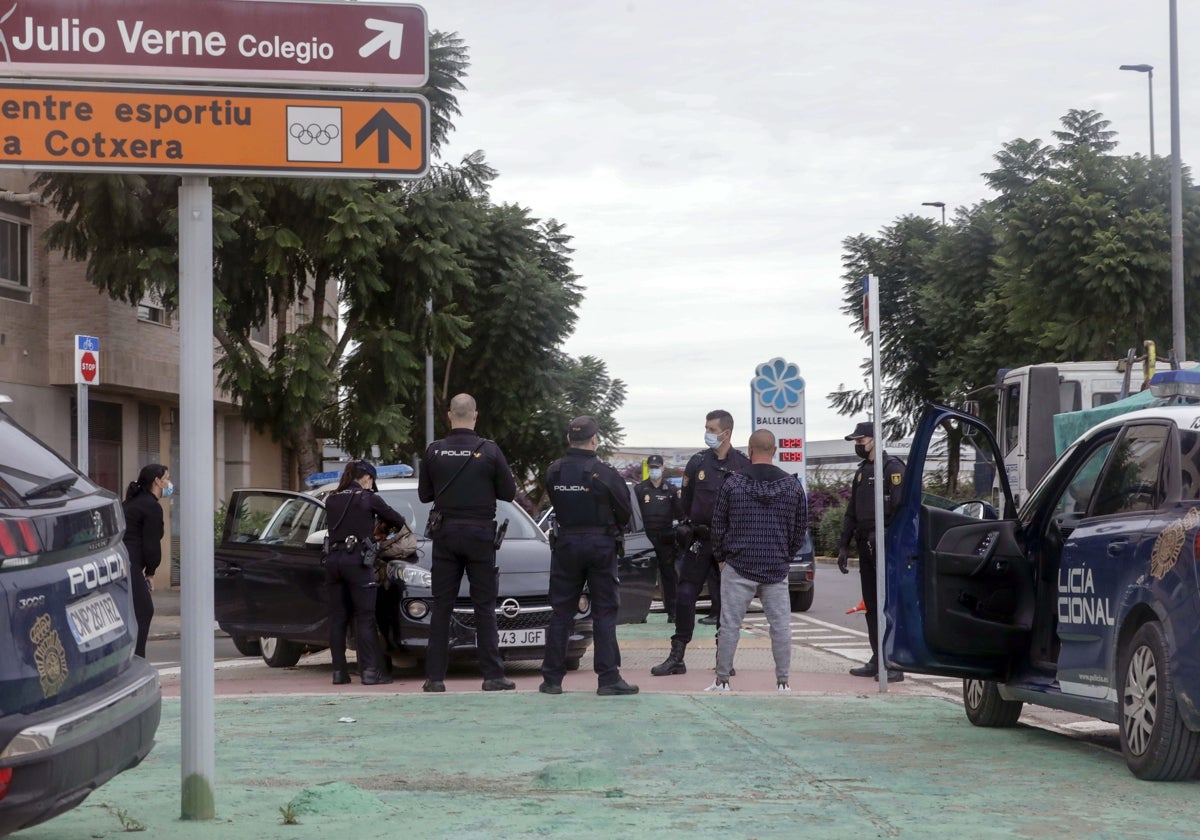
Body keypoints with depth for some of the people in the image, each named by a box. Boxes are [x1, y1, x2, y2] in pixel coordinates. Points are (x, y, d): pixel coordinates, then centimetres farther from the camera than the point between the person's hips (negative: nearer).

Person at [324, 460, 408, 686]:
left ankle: (339, 671, 8)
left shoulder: (331, 500, 13)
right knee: (365, 617, -2)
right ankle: (369, 670, -6)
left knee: (337, 617, 8)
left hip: (333, 559, 5)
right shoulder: (369, 498, 1)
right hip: (357, 560, -5)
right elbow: (396, 519, 9)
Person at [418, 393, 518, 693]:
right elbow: (508, 492, -2)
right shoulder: (489, 451, -8)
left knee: (441, 606, 6)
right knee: (485, 607, 3)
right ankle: (493, 675, 0)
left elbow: (424, 494, 6)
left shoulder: (434, 451, -3)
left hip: (445, 533, 2)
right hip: (480, 533, -2)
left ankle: (435, 676, 4)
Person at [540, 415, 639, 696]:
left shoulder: (554, 471, -1)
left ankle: (552, 679, 10)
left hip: (565, 544, 3)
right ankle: (608, 678, 0)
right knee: (604, 612, 2)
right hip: (600, 545, -3)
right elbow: (625, 511, -2)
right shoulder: (604, 473, -12)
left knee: (561, 612, 9)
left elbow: (556, 504, 8)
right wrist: (614, 529, 17)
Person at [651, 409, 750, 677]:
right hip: (699, 541, 2)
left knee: (726, 602, 3)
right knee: (684, 597, 0)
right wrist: (695, 524, 11)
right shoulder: (697, 462, 4)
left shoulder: (743, 466, -1)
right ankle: (676, 657, 7)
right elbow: (685, 500, 13)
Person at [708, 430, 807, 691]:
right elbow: (801, 528, 8)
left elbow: (719, 525, 2)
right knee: (781, 625, 6)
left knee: (729, 624, 3)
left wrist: (722, 555, 17)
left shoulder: (733, 483, -5)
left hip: (738, 566, -2)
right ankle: (782, 682, 6)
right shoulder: (793, 485, 1)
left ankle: (722, 680, 6)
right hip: (777, 569, 2)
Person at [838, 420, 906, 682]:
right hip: (866, 546, 9)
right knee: (871, 605, 9)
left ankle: (895, 663, -9)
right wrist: (843, 545, 18)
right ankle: (877, 660, 14)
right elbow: (851, 512, 23)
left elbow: (900, 508, -17)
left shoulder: (892, 467, -7)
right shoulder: (861, 472, 19)